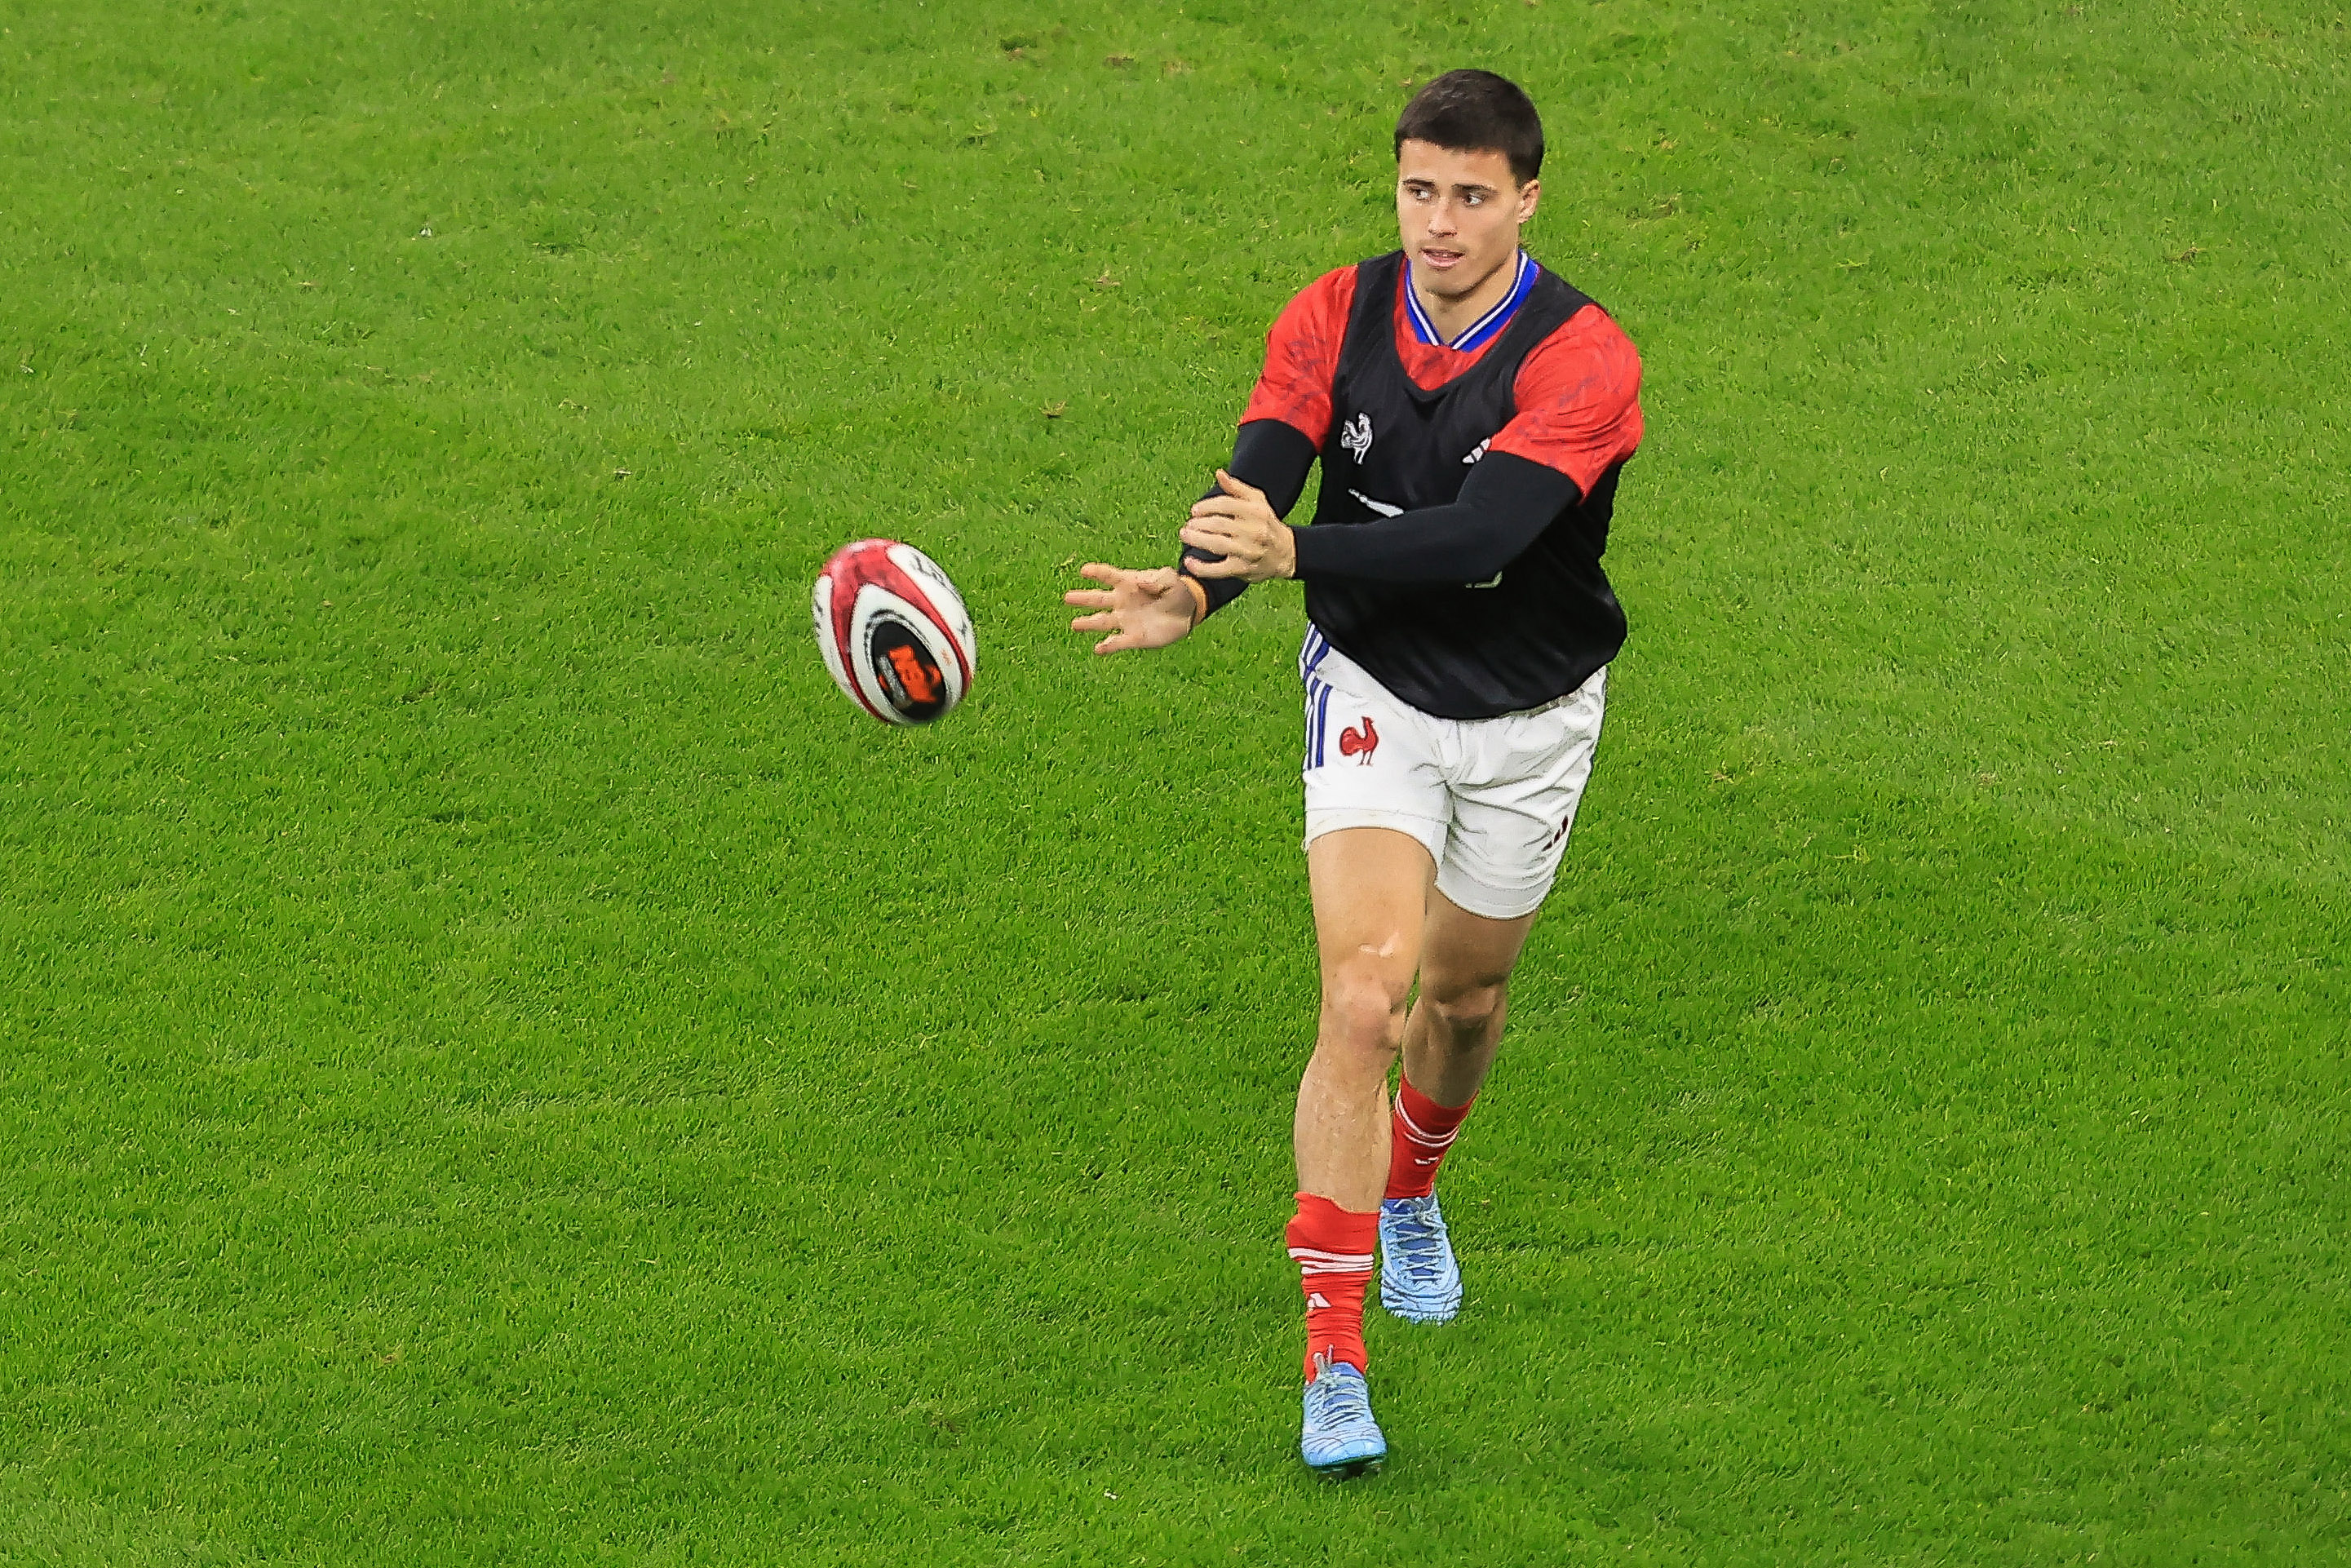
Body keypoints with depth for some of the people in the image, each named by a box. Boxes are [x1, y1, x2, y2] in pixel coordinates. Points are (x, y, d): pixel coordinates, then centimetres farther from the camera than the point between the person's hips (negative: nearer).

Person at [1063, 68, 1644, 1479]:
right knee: (1361, 999, -17)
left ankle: (1409, 1194, 53)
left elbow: (1484, 532, -36)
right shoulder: (1334, 320, -12)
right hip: (1376, 693, 0)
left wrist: (1297, 553, -49)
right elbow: (1258, 481, -23)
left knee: (1464, 997, 18)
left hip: (1530, 719, 0)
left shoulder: (1583, 359, -23)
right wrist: (1196, 589, -46)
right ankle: (1334, 1359, -16)